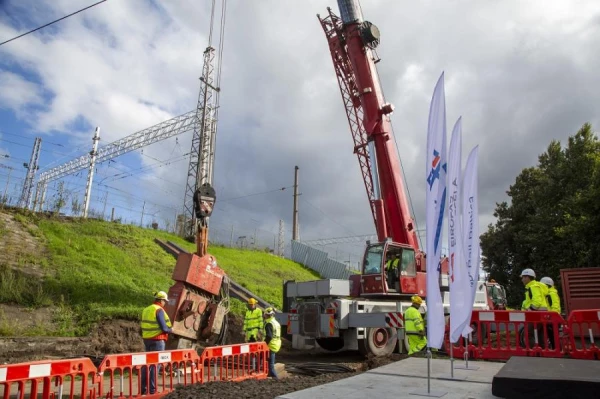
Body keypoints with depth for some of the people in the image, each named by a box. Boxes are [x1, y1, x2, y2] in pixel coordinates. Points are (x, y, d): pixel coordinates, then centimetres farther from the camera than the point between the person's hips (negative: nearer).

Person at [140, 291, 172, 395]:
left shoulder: (146, 310, 11)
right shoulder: (159, 310, -15)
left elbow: (146, 325, 14)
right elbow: (164, 328, -18)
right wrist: (170, 330, 1)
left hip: (147, 339, 8)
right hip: (157, 340, -8)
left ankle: (143, 388, 21)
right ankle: (152, 389, 4)